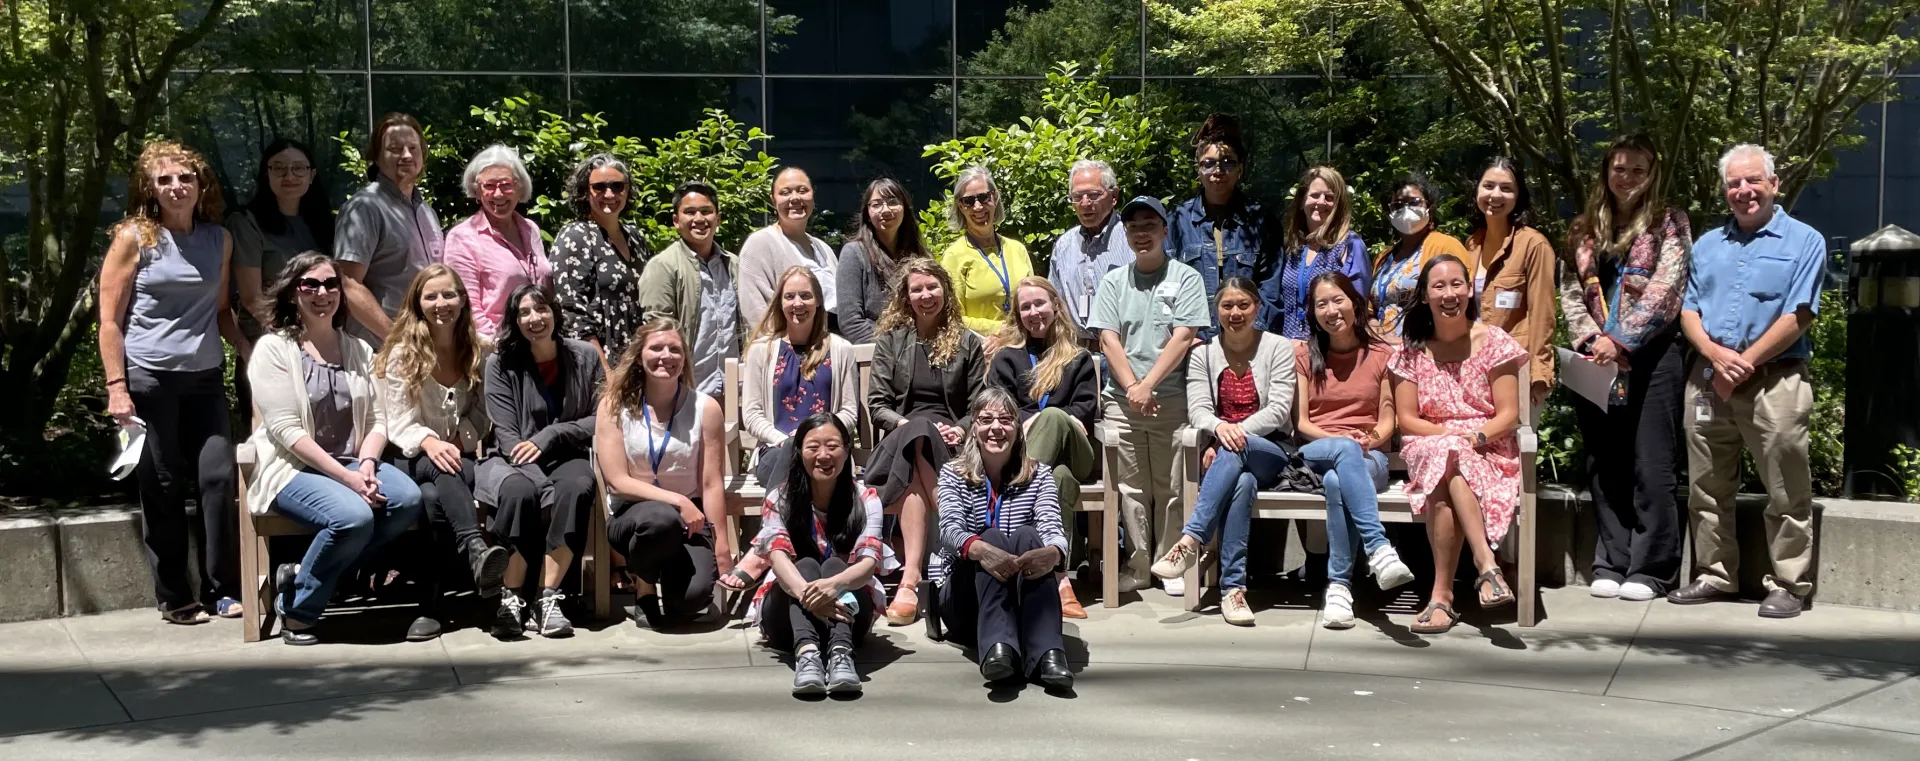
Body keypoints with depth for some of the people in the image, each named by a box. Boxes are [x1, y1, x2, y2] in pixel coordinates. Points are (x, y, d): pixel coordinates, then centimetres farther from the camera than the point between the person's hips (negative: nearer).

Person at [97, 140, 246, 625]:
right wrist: (116, 388, -11)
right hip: (149, 378, -3)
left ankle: (221, 589, 10)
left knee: (218, 478, -2)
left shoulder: (220, 240, 9)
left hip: (205, 378, 4)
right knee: (164, 489, 3)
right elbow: (109, 321, -4)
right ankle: (174, 597, 13)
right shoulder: (134, 238, -2)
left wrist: (251, 353, 5)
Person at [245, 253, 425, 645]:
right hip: (293, 468, -5)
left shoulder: (359, 350, 17)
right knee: (353, 516, -33)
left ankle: (303, 575, -10)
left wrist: (367, 464, -13)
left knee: (407, 499, -25)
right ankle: (297, 613, -8)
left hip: (351, 465, 5)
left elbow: (376, 420, 10)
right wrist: (345, 476, -19)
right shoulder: (274, 348, -1)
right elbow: (285, 431, -11)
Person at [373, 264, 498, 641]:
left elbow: (479, 415, 10)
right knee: (441, 471, -40)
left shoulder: (477, 353, 12)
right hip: (413, 460, -2)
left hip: (458, 457, 2)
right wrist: (431, 443, -28)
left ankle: (432, 603, -40)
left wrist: (461, 439, -13)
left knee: (433, 496, -36)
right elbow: (400, 423, -6)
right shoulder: (402, 354, 3)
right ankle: (476, 550, -60)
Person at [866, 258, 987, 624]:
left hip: (949, 441, 0)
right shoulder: (891, 340, 17)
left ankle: (910, 578, -43)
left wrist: (960, 430, -10)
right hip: (902, 435, 0)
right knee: (917, 436, -39)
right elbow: (877, 404, 9)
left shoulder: (967, 342, 16)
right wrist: (908, 424, -11)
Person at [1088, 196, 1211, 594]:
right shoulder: (1113, 282, 13)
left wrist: (1148, 385, -12)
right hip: (1121, 400, 2)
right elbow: (1108, 340, 5)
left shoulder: (1185, 278, 4)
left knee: (1170, 487, 0)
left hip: (1172, 400, -2)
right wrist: (1132, 388, -7)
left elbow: (1183, 337, -5)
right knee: (1131, 488, 3)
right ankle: (1137, 565, 10)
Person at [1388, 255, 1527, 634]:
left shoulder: (1494, 343, 4)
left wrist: (1475, 436, -19)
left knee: (1445, 479, -36)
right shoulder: (1413, 350, 9)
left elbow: (1509, 415, 0)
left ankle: (1442, 595, -38)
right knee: (1445, 455, -37)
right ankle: (1487, 565, -41)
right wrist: (1450, 435, -12)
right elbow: (1407, 419, 4)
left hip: (1489, 450, -1)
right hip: (1428, 445, 1)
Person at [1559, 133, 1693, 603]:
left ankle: (1650, 569, 1)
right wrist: (1591, 339, -7)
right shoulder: (1585, 230, 16)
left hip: (1652, 356, -4)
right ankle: (1610, 564, 13)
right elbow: (1569, 291, 9)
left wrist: (1621, 339, -14)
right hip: (1596, 360, 4)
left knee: (1651, 467, -4)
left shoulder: (1668, 224, 4)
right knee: (1604, 467, 7)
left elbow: (1664, 288, -8)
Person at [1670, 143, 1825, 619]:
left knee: (1786, 494, -1)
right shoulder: (1707, 246, 16)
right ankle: (1715, 576, 20)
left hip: (1775, 380, -5)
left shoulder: (1804, 242, 0)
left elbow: (1798, 316, -9)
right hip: (1707, 379, 5)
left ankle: (1788, 585, 7)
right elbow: (1689, 311, 9)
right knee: (1707, 490, 10)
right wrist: (1715, 354, -10)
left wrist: (1745, 363, -13)